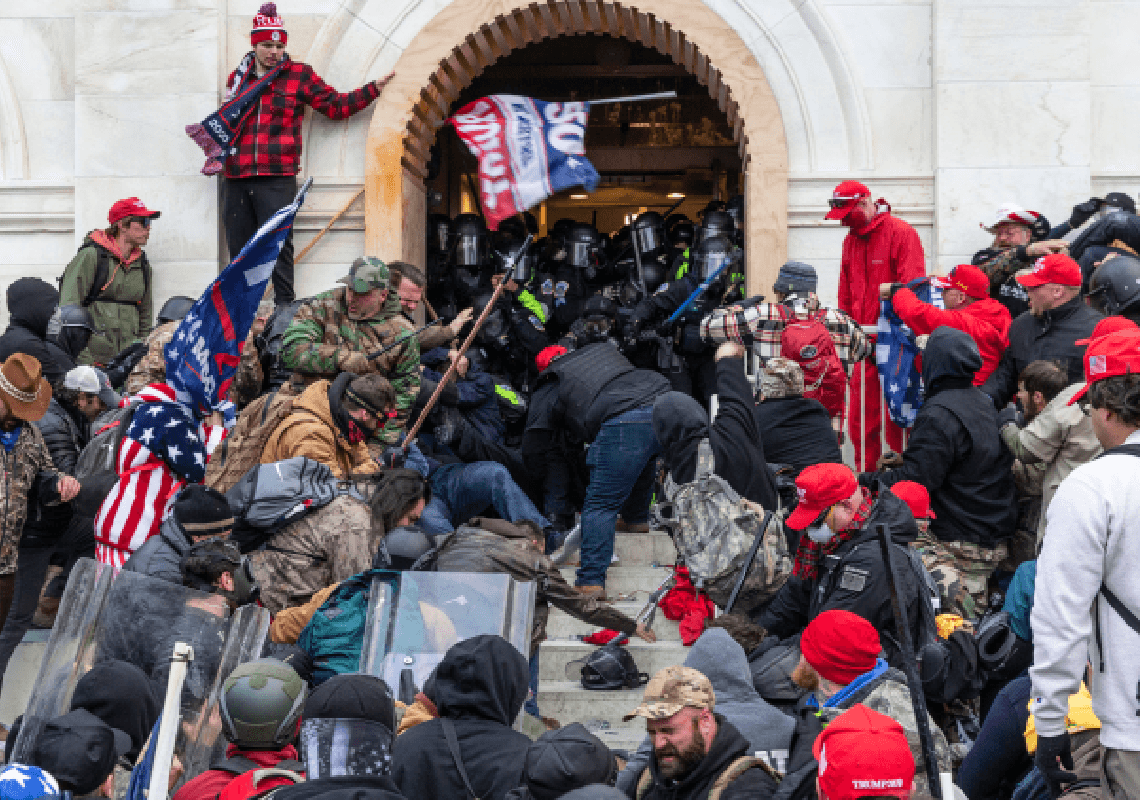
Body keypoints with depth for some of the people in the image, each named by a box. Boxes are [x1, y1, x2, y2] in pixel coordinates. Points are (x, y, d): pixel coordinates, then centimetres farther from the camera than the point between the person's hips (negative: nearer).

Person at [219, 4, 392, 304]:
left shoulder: (299, 75, 7)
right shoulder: (237, 78, 16)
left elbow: (336, 107, 8)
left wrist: (373, 89, 0)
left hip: (277, 178, -4)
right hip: (237, 178, 4)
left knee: (279, 245, -8)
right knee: (239, 246, 6)